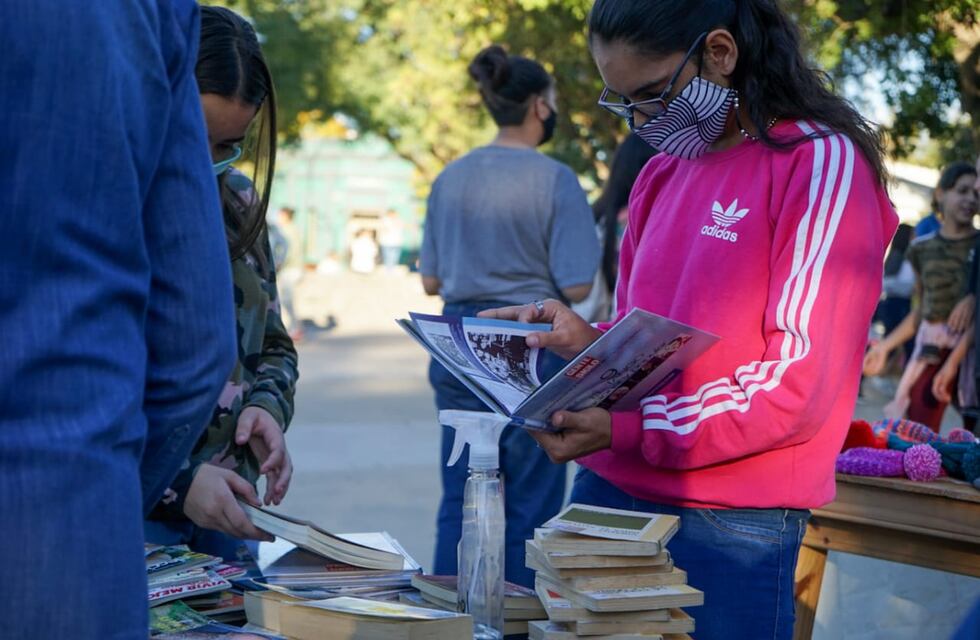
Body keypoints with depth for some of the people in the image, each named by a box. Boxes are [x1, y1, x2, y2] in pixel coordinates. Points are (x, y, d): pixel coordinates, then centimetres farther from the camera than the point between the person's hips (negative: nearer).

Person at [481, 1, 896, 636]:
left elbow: (798, 384, -15)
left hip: (730, 529, -6)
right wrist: (590, 342, -2)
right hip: (607, 490, 6)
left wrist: (623, 431, -21)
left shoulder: (822, 163, -10)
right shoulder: (662, 173, 12)